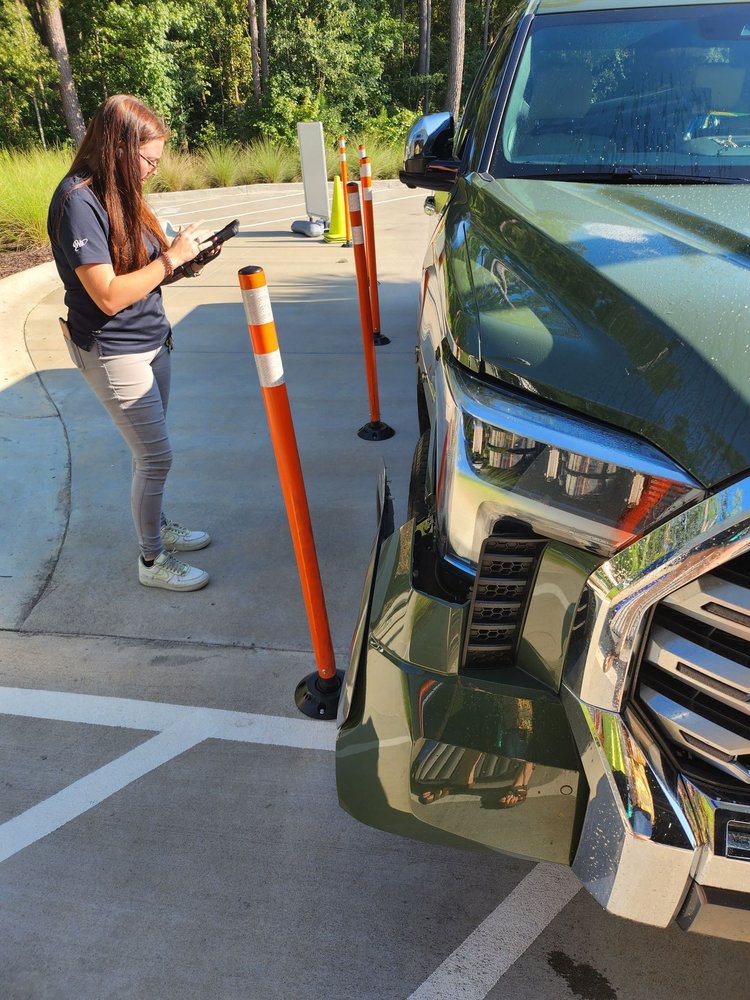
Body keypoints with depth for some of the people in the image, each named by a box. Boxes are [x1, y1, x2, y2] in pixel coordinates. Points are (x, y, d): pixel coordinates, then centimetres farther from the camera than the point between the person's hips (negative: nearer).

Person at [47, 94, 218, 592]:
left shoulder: (117, 194, 8)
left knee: (150, 451, 18)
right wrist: (171, 257, -19)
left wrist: (179, 267, -2)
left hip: (150, 342, 8)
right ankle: (153, 560, 16)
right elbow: (108, 295, -25)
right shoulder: (79, 201, -20)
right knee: (156, 457, -2)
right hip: (114, 352, -8)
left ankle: (158, 525, 37)